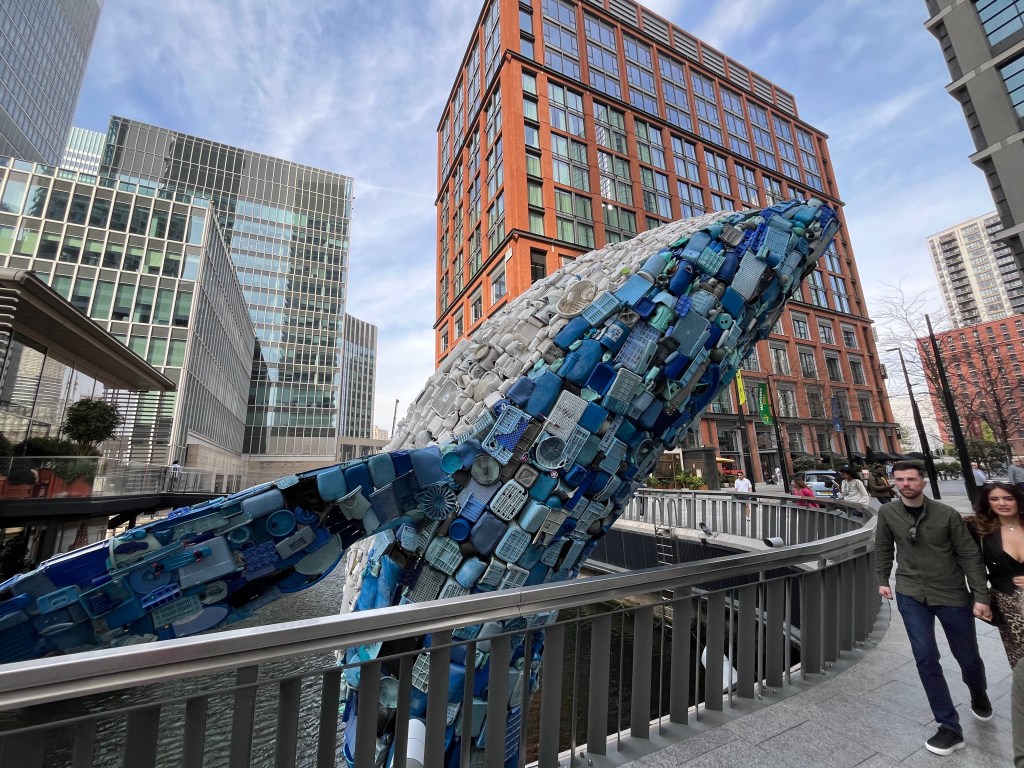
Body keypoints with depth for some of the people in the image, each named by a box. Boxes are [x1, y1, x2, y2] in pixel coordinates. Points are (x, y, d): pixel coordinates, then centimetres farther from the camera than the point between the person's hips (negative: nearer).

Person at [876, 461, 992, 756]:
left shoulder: (947, 514, -14)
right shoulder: (887, 513, -9)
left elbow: (970, 555, -7)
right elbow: (883, 549, 4)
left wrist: (981, 596, -10)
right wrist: (883, 579, 7)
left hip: (952, 594, 0)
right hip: (910, 594, 0)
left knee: (967, 656, 18)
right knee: (925, 658, -2)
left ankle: (979, 694, 52)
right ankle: (950, 726, 14)